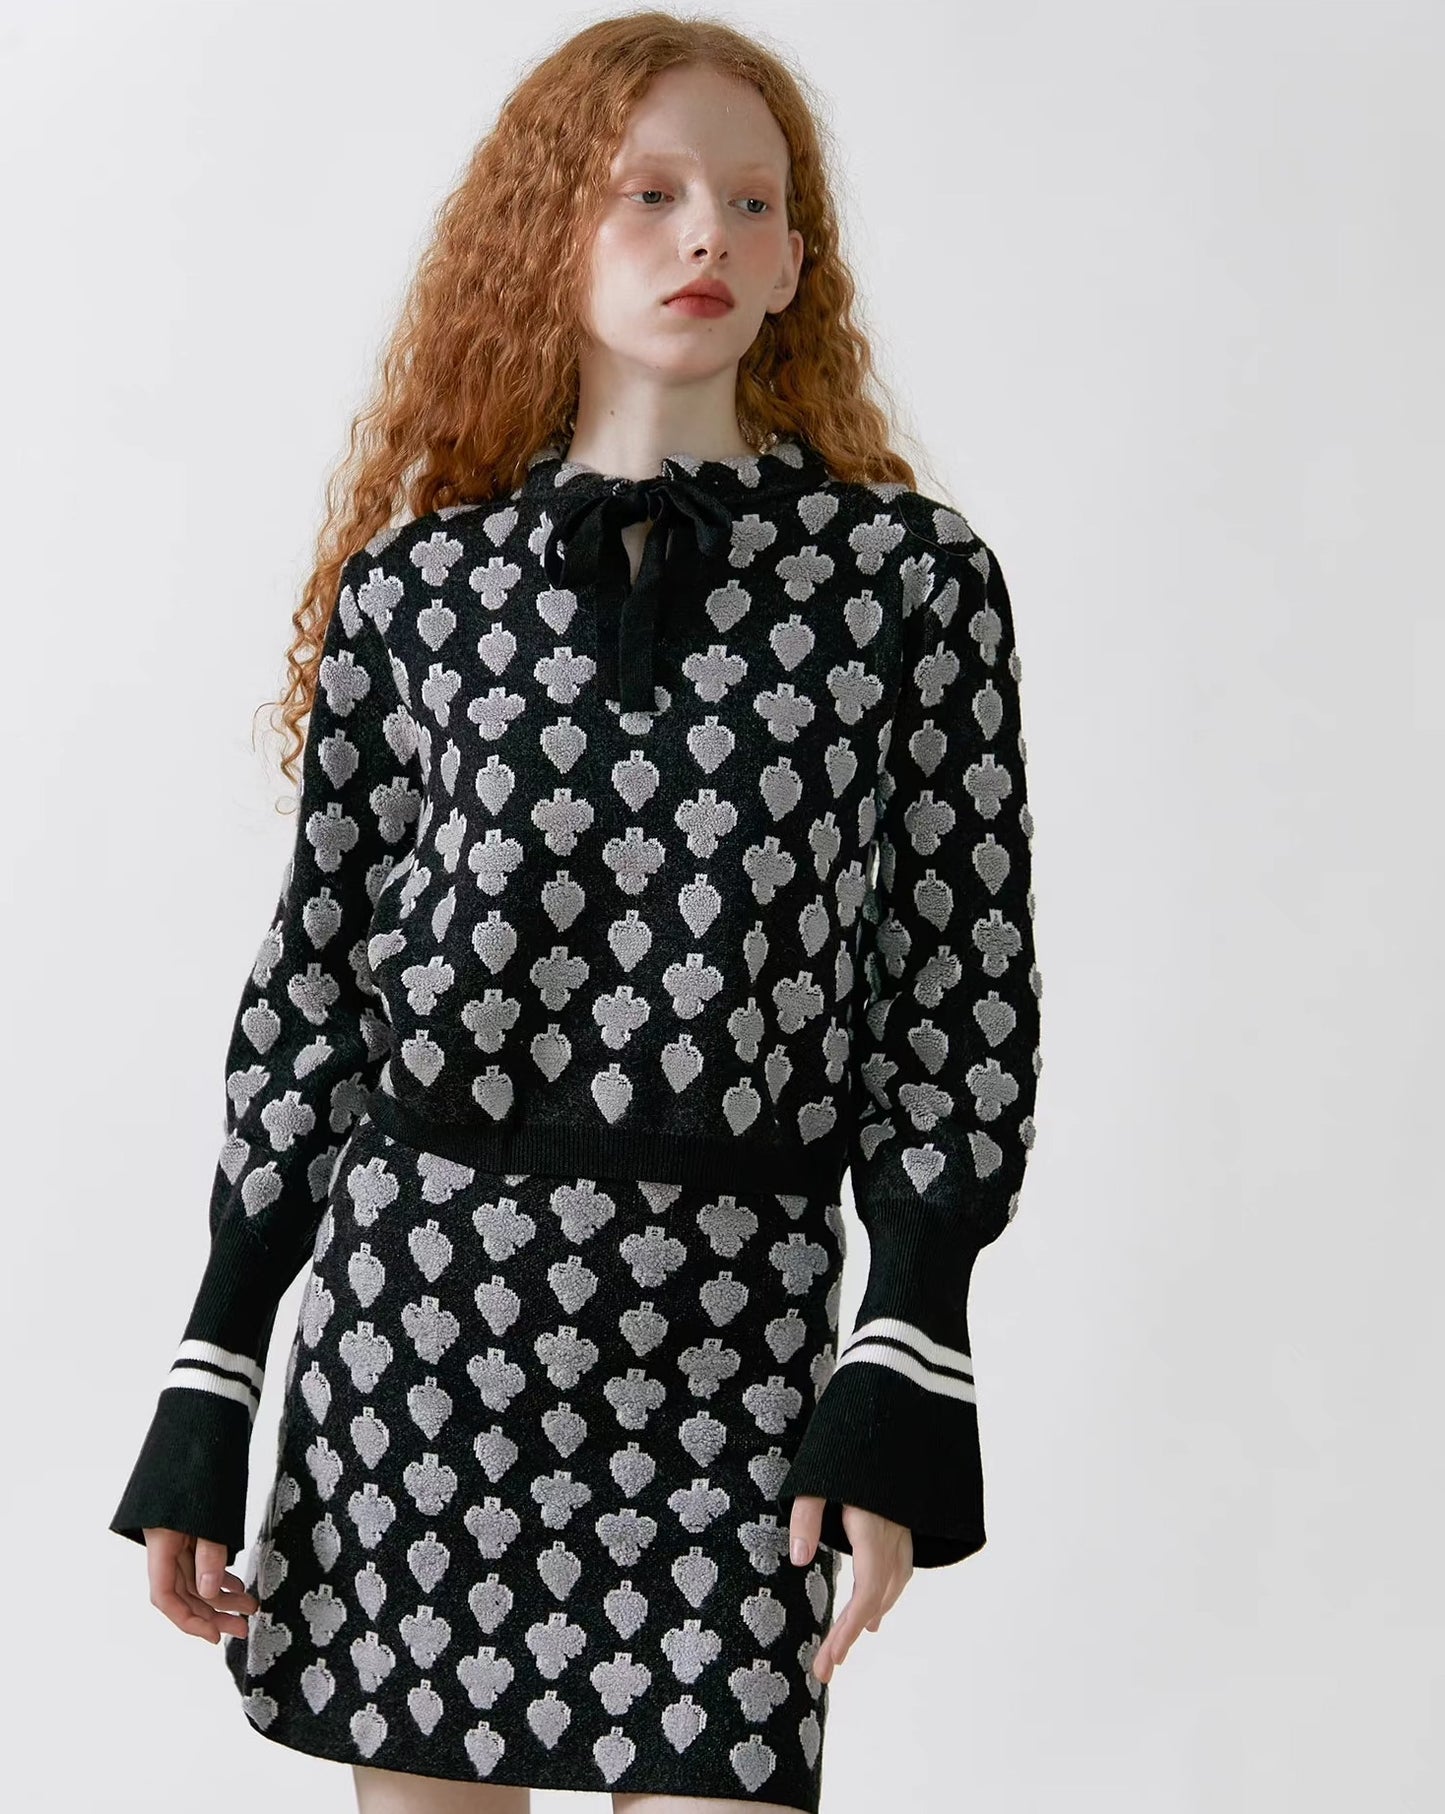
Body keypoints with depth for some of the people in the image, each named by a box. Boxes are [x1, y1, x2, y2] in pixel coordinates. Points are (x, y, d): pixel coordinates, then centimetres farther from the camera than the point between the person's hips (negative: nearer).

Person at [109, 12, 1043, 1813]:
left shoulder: (911, 575, 1)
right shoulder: (415, 585, 5)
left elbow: (962, 979, 1)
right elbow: (314, 974, 8)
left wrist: (905, 1390, -6)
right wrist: (207, 1395, 7)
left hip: (734, 1322, -1)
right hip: (415, 1282, 2)